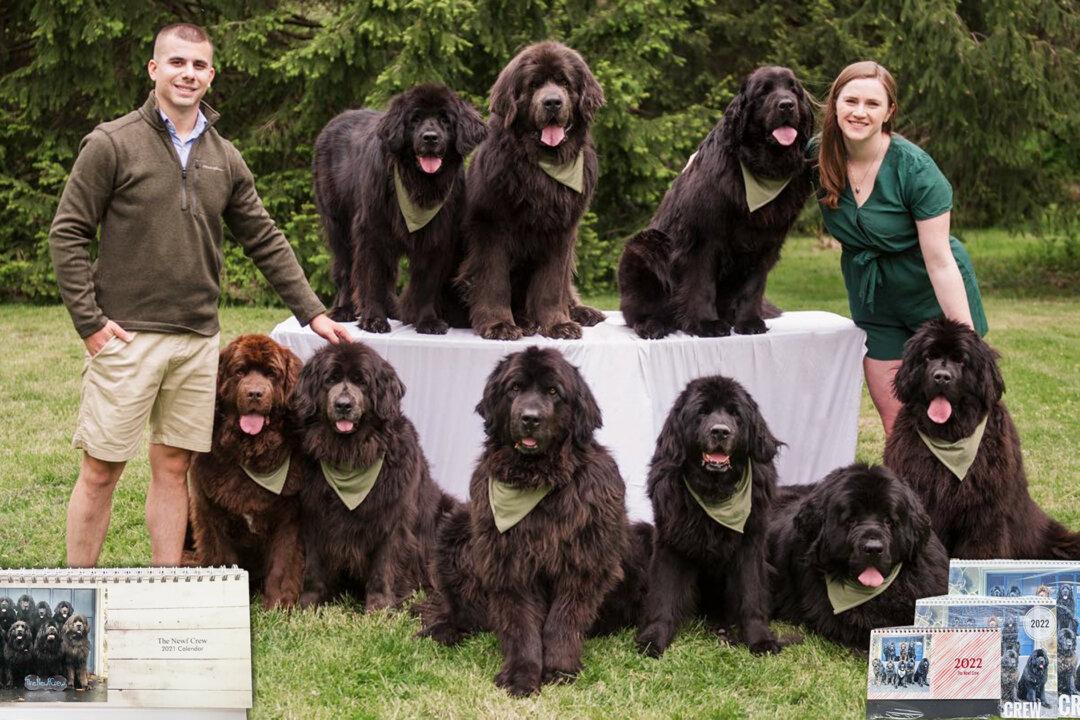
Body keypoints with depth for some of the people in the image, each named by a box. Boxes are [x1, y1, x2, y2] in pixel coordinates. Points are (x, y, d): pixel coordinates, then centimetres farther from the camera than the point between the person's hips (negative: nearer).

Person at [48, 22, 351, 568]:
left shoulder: (224, 159, 11)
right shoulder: (112, 144, -4)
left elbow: (265, 241, 15)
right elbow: (66, 235, -5)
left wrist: (311, 312, 9)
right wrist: (89, 321, -11)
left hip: (198, 339, 5)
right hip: (128, 336, -4)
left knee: (174, 466, 9)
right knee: (100, 469, -1)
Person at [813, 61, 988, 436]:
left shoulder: (914, 169, -22)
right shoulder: (817, 156, -10)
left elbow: (940, 262, -21)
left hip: (934, 297, -4)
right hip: (872, 302, 4)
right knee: (896, 425, 4)